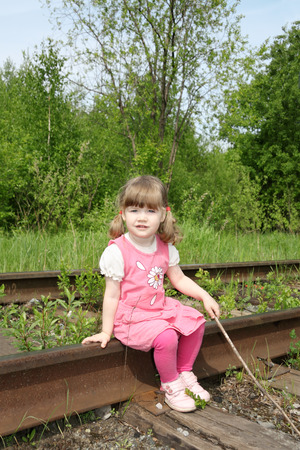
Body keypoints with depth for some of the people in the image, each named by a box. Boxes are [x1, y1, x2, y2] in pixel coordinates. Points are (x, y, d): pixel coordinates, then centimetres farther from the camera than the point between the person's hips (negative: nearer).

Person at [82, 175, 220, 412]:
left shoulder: (166, 248, -1)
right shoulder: (117, 251, -19)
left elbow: (179, 279, 11)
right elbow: (112, 295, -14)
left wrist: (205, 296, 0)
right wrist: (106, 331, -10)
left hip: (160, 307, 7)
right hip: (130, 317, -7)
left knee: (195, 320, -1)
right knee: (166, 337, -27)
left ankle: (185, 373, 19)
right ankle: (170, 386, 2)